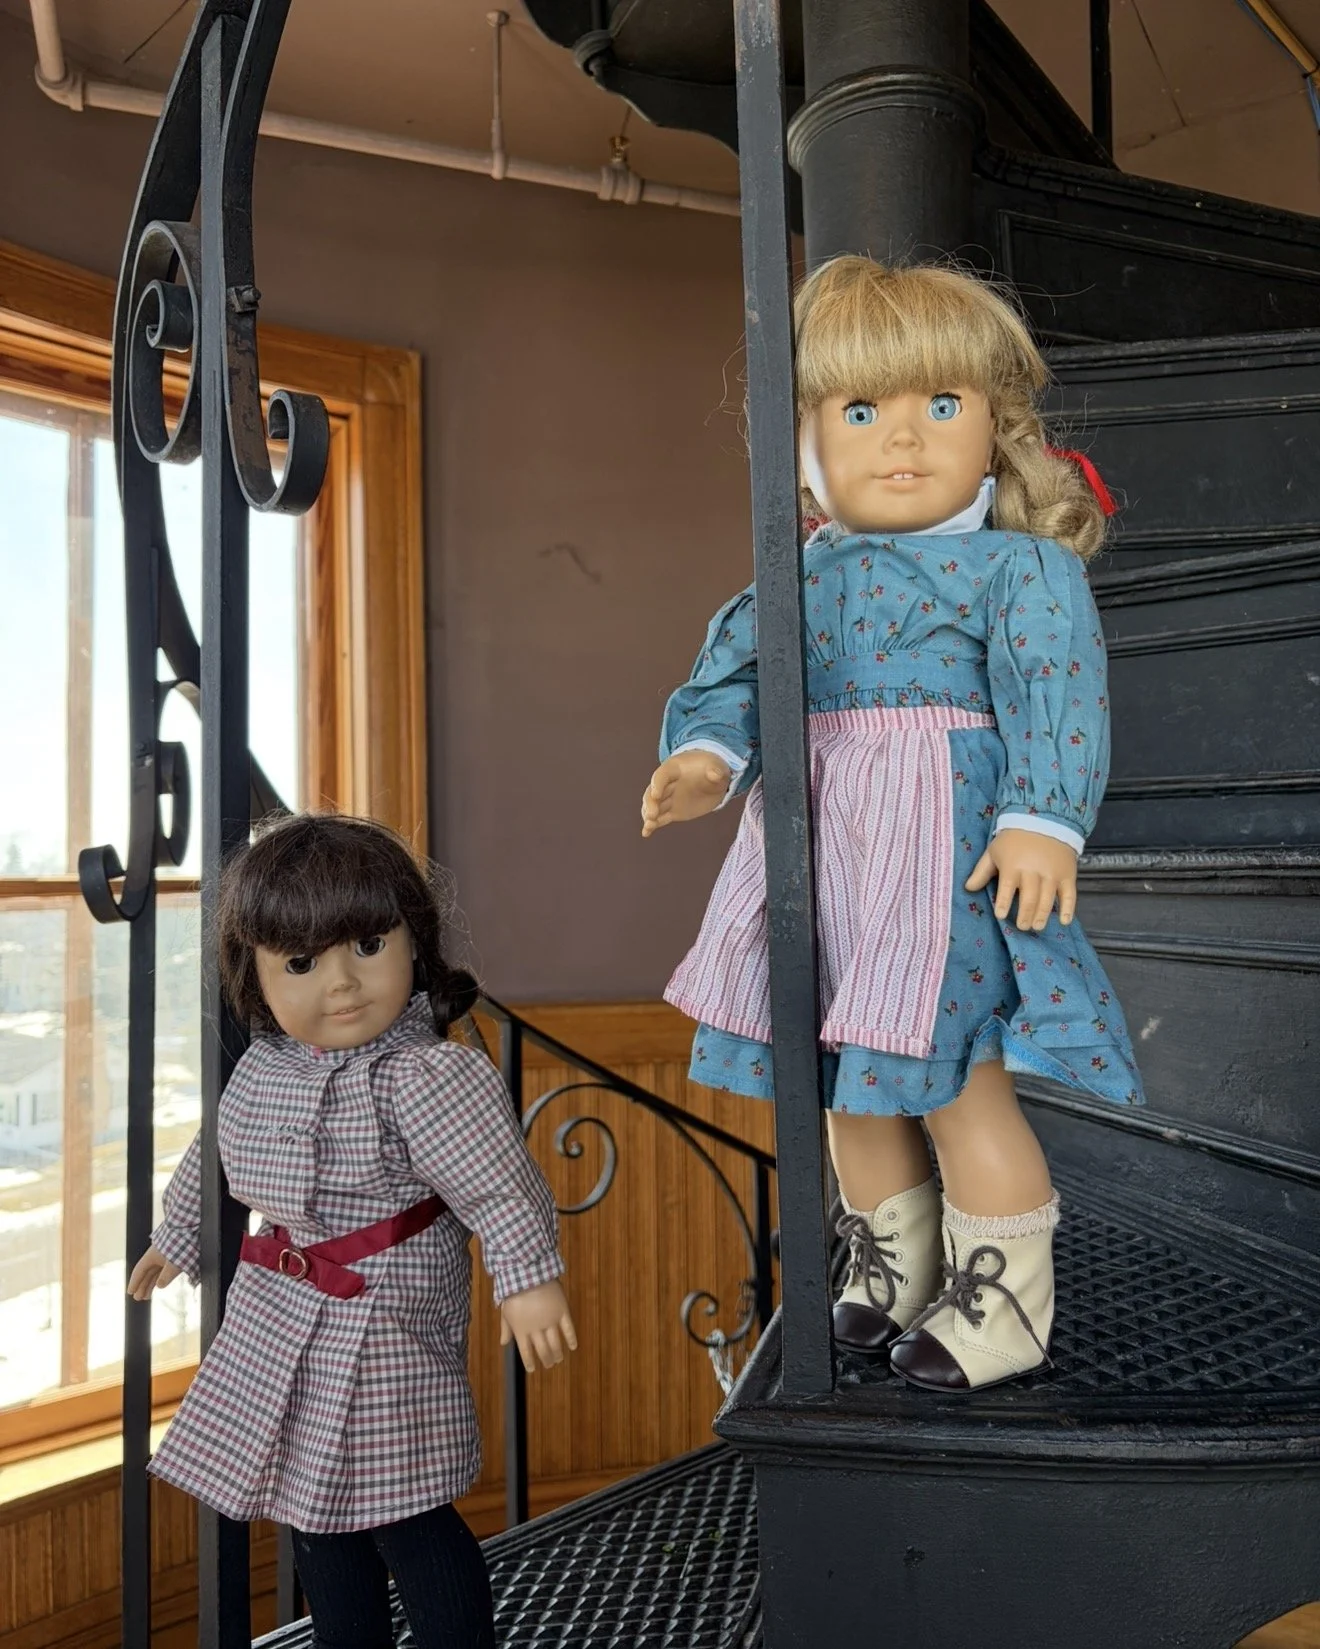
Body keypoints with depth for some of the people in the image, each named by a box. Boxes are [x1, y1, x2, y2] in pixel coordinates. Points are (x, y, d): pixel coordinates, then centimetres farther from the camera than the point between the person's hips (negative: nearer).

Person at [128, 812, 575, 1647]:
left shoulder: (427, 1074, -24)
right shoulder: (262, 1069, 2)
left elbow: (501, 1185, -27)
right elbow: (211, 1160, 19)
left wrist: (532, 1279, -33)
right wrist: (174, 1241, 31)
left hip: (385, 1334, -8)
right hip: (279, 1328, 8)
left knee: (404, 1520, 0)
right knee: (320, 1514, 22)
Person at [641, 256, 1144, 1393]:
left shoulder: (1019, 566, -5)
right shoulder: (810, 572, 12)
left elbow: (1058, 694, -14)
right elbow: (736, 669, 10)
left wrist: (1042, 820, -26)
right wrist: (708, 753, -8)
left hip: (947, 848, -6)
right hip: (822, 850, 7)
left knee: (956, 1082, -2)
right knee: (855, 1083, 17)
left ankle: (1002, 1305, 21)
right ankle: (892, 1272, 38)